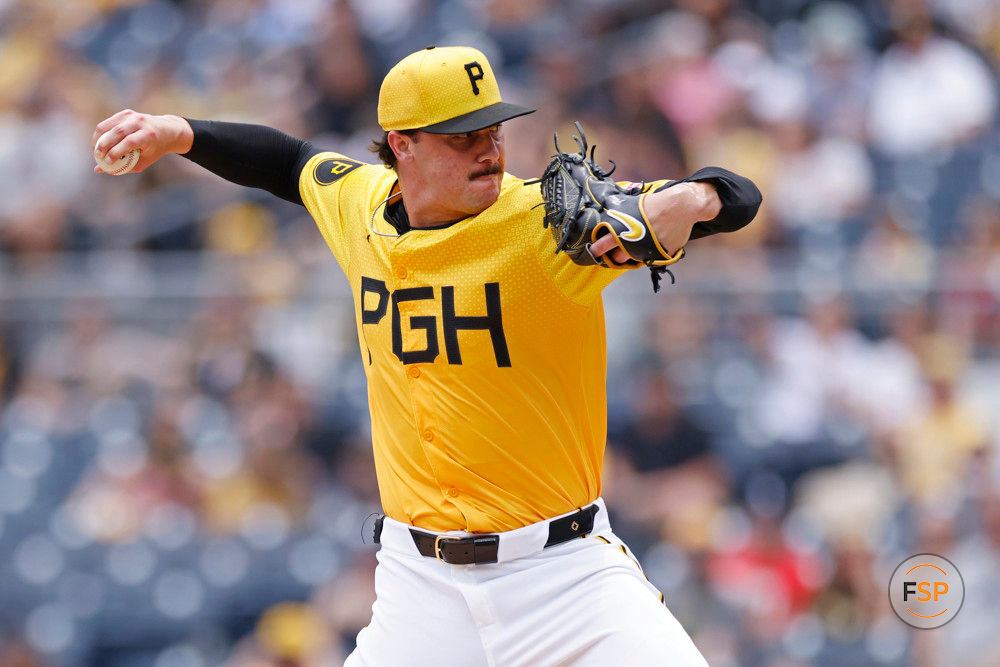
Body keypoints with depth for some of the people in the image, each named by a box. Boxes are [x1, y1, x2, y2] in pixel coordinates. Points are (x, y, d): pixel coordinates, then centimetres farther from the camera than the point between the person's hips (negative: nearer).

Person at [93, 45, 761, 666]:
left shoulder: (549, 223, -12)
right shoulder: (360, 205, 3)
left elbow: (738, 198, -16)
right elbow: (288, 161, 26)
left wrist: (688, 200, -37)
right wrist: (177, 133, 17)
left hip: (565, 568, -3)